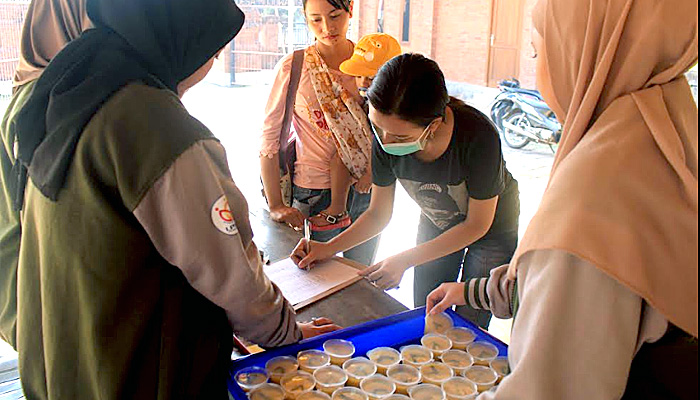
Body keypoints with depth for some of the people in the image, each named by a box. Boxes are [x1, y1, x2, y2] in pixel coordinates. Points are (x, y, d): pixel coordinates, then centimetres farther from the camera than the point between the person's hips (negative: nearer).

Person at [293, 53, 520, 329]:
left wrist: (405, 260, -25)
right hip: (436, 224, 3)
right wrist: (329, 248, -23)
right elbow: (378, 214, -10)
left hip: (492, 227, -3)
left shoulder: (478, 136, -38)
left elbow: (478, 224, -23)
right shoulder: (386, 135, -26)